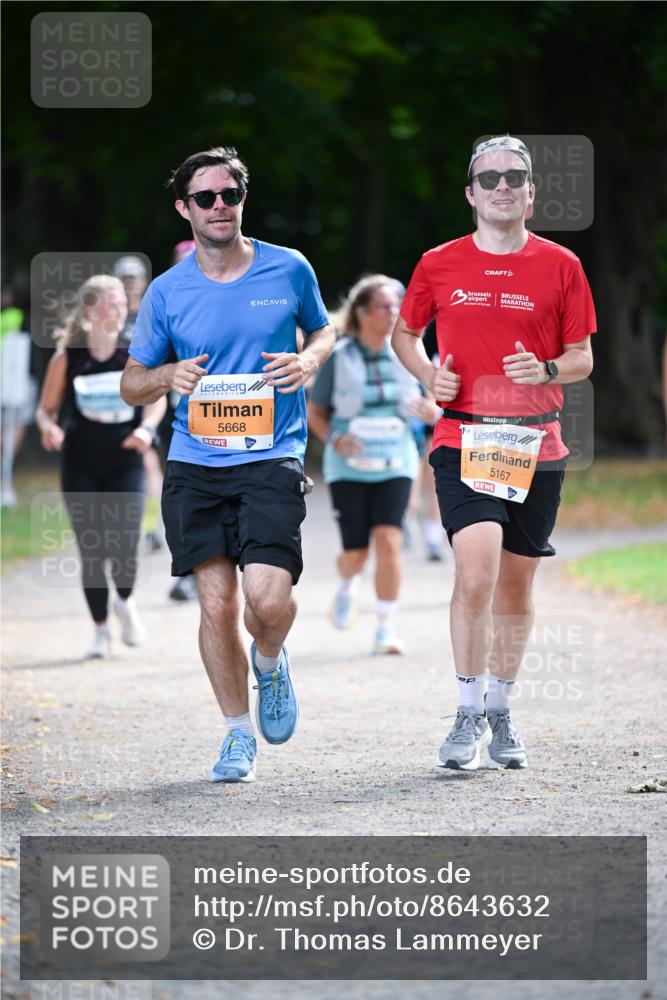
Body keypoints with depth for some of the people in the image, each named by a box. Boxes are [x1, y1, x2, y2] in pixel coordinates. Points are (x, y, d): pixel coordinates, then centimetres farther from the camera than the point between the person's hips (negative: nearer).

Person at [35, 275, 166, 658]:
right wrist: (49, 427, -18)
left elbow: (157, 398, 4)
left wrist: (146, 427, -15)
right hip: (81, 465, 0)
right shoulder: (67, 358, -4)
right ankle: (101, 628, 19)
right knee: (91, 549, 0)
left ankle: (126, 601, 20)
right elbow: (46, 408, 4)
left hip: (126, 463, 0)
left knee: (124, 544, -13)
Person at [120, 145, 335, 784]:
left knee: (268, 598, -17)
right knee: (216, 604, -3)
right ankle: (238, 735, 15)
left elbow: (322, 330, 23)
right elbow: (131, 384, 14)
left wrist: (310, 359, -1)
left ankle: (269, 663, 20)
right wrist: (169, 376, -8)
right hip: (195, 463, 1)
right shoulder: (166, 292, 5)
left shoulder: (290, 270, 3)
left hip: (272, 459, -1)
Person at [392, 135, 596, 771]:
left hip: (536, 446, 2)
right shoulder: (439, 265, 3)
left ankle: (500, 717, 26)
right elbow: (404, 333, 18)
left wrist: (548, 370, -14)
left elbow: (582, 358, 7)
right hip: (464, 439, -2)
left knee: (516, 584, 10)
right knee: (477, 571, -19)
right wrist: (428, 375, -1)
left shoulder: (560, 266, 3)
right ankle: (469, 717, -8)